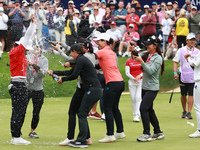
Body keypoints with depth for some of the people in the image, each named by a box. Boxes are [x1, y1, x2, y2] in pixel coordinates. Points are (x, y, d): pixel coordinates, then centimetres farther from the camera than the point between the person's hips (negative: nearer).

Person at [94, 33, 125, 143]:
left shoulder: (103, 52, -7)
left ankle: (110, 135, -9)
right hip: (120, 82, 9)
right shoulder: (111, 52, 18)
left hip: (112, 83, -9)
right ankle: (120, 132, 22)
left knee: (107, 109, -6)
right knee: (114, 108, 17)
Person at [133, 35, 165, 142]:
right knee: (149, 110, 11)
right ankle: (158, 133, 20)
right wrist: (137, 59, 3)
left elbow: (150, 71, -19)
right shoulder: (147, 56, 11)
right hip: (145, 87, 8)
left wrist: (142, 62, -25)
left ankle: (146, 134, -15)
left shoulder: (158, 58, -11)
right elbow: (144, 69, 16)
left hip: (152, 88, -8)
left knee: (143, 108, -17)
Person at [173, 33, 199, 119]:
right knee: (183, 95, 7)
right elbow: (175, 62, 5)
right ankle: (184, 111, 21)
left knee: (191, 95, -7)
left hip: (193, 76, 0)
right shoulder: (181, 50, 4)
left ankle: (189, 112, -6)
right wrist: (175, 72, -8)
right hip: (183, 76, 0)